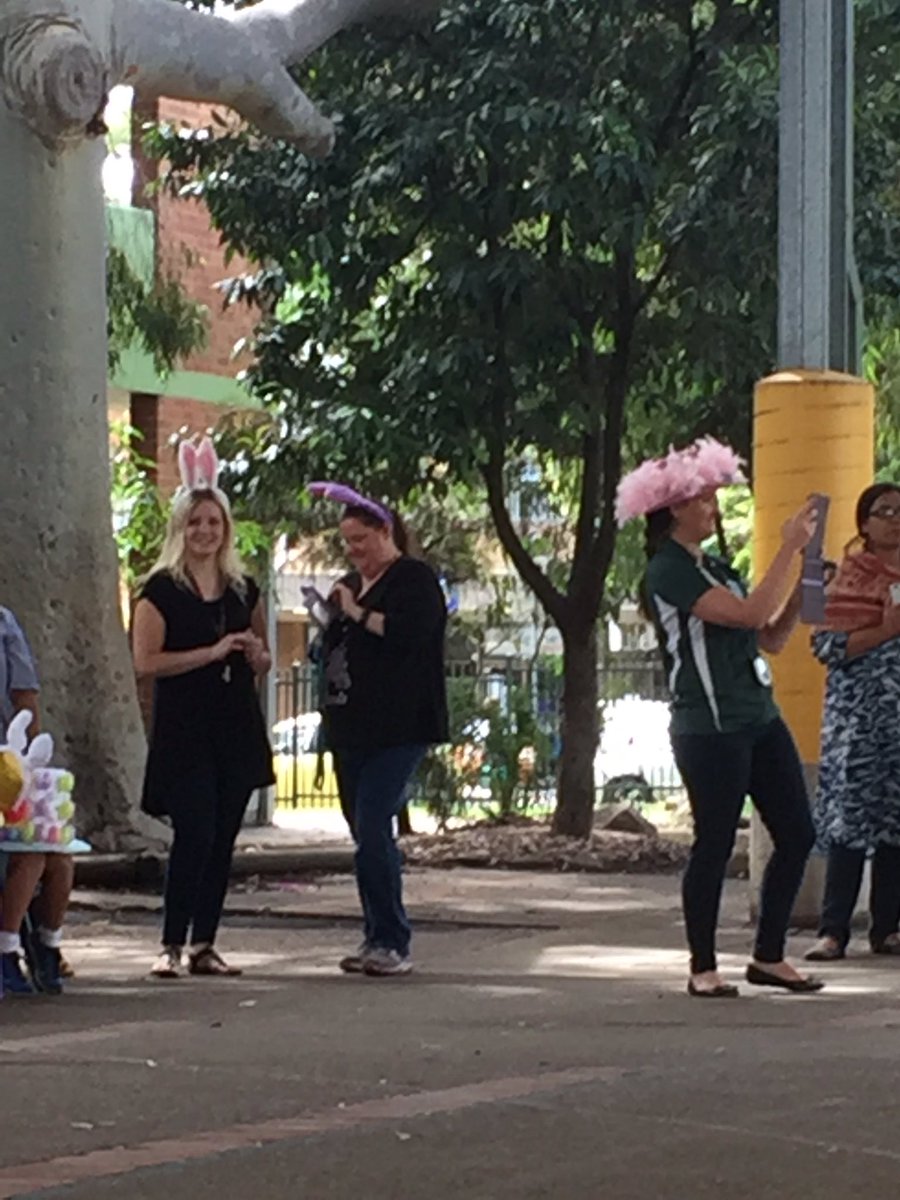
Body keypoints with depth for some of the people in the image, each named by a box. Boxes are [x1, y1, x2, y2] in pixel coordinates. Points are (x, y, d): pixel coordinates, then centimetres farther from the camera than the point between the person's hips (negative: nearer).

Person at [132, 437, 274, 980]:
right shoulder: (161, 589, -3)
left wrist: (257, 655, -2)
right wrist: (212, 653, -17)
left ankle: (204, 944, 12)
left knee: (223, 839, 6)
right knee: (195, 834, -12)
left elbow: (263, 660, 21)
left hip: (237, 730, 5)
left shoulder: (244, 589, 12)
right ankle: (172, 945, -6)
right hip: (184, 731, -5)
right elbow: (146, 661, -12)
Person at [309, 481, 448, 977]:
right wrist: (329, 619, 7)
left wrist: (358, 614, -14)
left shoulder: (414, 579, -5)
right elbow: (333, 646, 27)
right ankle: (379, 939, 14)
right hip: (351, 728, 9)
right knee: (366, 834, 9)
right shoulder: (351, 583, 21)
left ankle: (390, 942, -14)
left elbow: (412, 631, -21)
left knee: (373, 830, -16)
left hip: (396, 730, -9)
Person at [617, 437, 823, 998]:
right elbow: (750, 614, -21)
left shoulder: (715, 567, 18)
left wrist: (802, 587, 4)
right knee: (715, 845, -3)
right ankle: (703, 967, 9)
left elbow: (772, 638, 17)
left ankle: (769, 957, 14)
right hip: (710, 728, -9)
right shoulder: (669, 572, -10)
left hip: (759, 719, 9)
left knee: (798, 835, 5)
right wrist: (790, 548, -16)